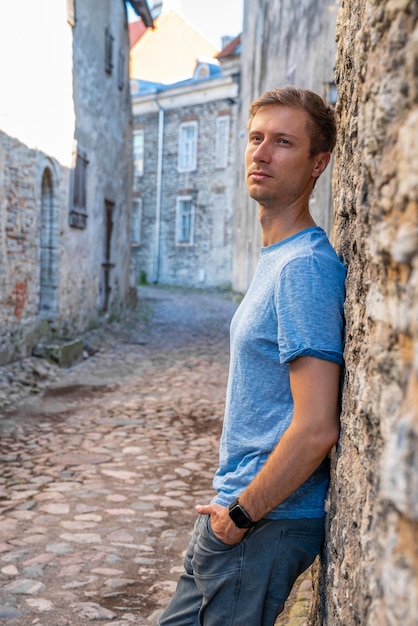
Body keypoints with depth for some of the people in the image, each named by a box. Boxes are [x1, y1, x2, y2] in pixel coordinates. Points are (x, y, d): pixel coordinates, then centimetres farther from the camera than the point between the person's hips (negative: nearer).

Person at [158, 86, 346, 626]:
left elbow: (316, 428, -27)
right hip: (238, 506, 9)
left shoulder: (304, 266, -22)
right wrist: (230, 505, 16)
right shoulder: (275, 258, 9)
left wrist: (240, 514, -15)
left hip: (267, 522, -9)